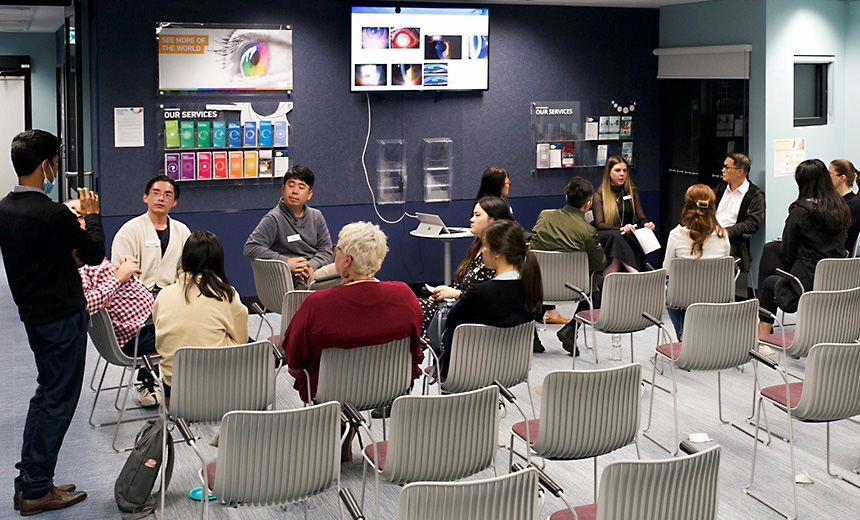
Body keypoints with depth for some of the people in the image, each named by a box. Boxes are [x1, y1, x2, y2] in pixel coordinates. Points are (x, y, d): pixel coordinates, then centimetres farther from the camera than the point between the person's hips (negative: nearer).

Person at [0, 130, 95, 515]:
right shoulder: (53, 215, -24)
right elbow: (95, 254, -12)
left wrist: (74, 218, 12)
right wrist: (91, 215, 2)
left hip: (32, 315, 8)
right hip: (62, 316, -8)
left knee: (46, 392, 20)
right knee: (58, 400, 2)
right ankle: (36, 491, 7)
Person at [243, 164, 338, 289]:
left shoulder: (316, 216, 15)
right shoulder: (273, 219, -3)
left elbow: (326, 250, 10)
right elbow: (250, 248, -13)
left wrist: (311, 266, -13)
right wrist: (286, 262, -18)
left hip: (317, 269, 7)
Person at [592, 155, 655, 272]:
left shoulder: (632, 192, 17)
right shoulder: (599, 195, 5)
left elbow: (641, 218, 14)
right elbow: (599, 224, -6)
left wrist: (646, 224, -12)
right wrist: (621, 229, -24)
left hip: (628, 237, 3)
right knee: (615, 235, -38)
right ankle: (633, 271, -50)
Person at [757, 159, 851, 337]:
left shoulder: (800, 211, -13)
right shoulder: (842, 209, 4)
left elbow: (787, 255, -7)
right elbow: (839, 247, 14)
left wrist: (783, 268, 15)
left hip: (805, 288, -6)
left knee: (769, 282, 22)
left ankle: (763, 335, 23)